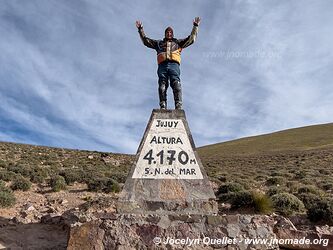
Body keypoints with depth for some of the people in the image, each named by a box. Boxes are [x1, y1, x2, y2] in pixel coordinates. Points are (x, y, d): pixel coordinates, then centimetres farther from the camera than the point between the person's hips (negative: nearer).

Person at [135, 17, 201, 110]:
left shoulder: (178, 42, 31)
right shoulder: (159, 43, 33)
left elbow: (191, 39, 26)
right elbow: (146, 40, 33)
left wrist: (195, 26, 21)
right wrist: (140, 29, 30)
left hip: (174, 65, -1)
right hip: (162, 65, 1)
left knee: (176, 85, -20)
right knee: (162, 87, -14)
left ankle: (179, 107, -31)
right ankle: (163, 107, -22)